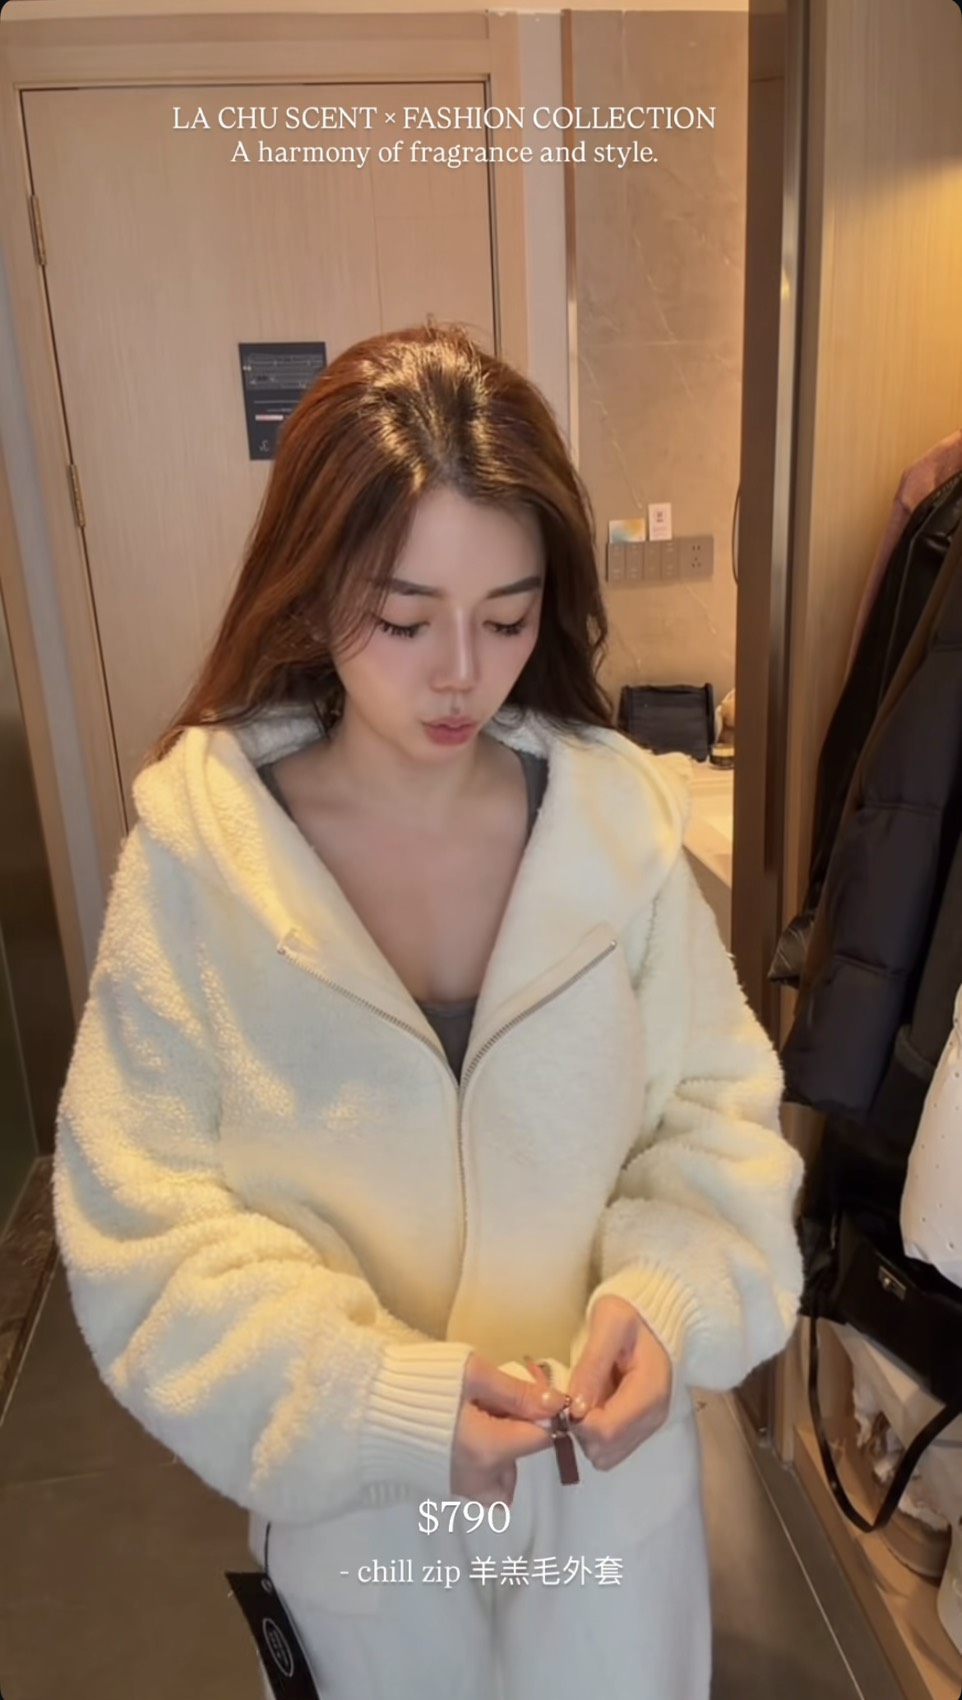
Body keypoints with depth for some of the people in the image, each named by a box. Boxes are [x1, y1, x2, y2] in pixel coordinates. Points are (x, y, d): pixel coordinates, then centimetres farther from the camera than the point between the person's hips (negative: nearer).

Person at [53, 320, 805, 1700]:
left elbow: (717, 1111, -7)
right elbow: (142, 1222, -16)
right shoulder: (192, 849, -19)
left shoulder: (619, 817, -15)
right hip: (354, 1499, 0)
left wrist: (670, 1296, -25)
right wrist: (377, 1400, -26)